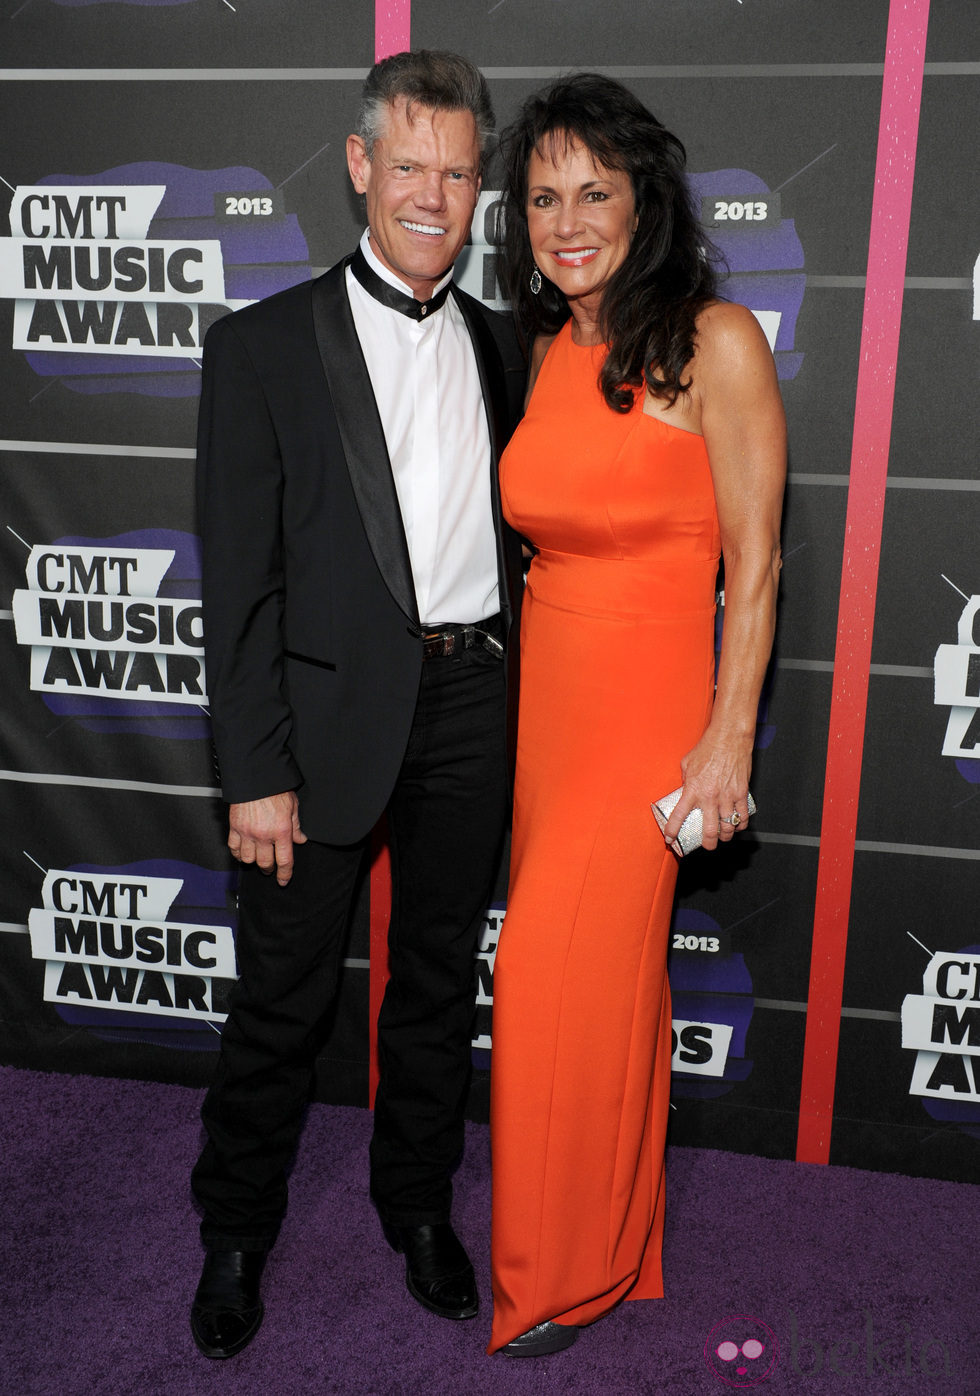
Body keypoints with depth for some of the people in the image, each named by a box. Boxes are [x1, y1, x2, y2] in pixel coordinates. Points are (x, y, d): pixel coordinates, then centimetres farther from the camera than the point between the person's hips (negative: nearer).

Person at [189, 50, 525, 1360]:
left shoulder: (499, 346, 9)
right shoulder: (264, 346, -5)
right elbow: (240, 580, -9)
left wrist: (520, 575, 1)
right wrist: (257, 774, -12)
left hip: (472, 704, 4)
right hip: (332, 707, -4)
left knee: (439, 975, 17)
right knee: (284, 994, 8)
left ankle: (418, 1199, 39)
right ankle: (236, 1228, 32)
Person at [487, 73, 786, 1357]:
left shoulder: (714, 343, -8)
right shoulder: (543, 351, 10)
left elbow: (753, 565, -9)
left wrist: (728, 737, -12)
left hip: (645, 705, -5)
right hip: (535, 694, 6)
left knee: (564, 981, -2)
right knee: (592, 978, 13)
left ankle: (570, 1272, 21)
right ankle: (599, 1239, 33)